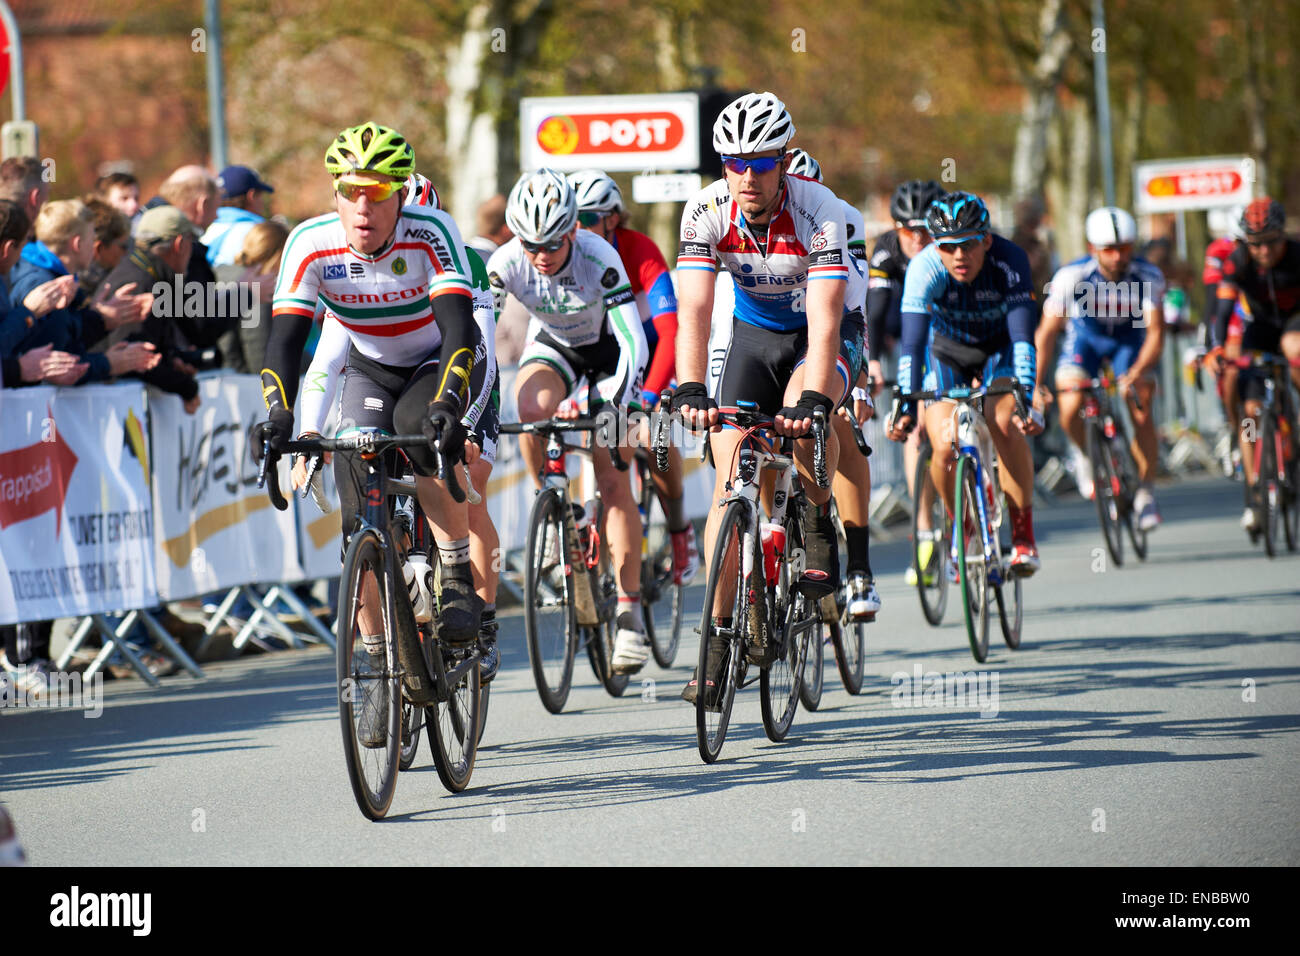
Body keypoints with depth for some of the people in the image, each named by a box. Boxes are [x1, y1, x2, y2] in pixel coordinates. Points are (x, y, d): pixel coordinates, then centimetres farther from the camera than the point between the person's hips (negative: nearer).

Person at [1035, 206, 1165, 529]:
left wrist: (1139, 372, -47)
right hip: (1085, 337, 0)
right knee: (1071, 408, -24)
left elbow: (1155, 332, -30)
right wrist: (1037, 382, -36)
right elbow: (1047, 332, -26)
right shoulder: (1072, 277, -30)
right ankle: (1084, 457, 8)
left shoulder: (1147, 276, -28)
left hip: (1130, 340, 0)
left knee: (1141, 413, -17)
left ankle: (1144, 493, 0)